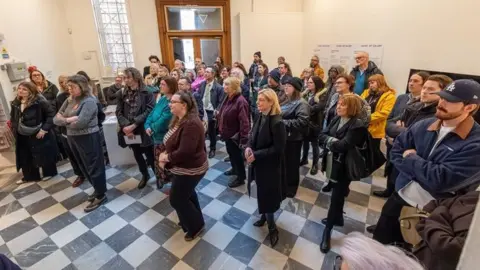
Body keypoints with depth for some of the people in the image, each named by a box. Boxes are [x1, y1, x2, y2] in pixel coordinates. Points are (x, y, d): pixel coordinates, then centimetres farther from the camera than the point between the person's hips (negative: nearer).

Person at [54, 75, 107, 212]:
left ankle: (101, 195, 15)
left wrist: (64, 121, -6)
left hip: (88, 138, -9)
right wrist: (68, 119, -14)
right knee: (84, 167, 18)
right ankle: (97, 189, 34)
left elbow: (80, 123, -24)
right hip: (72, 138, 9)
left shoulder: (89, 101, -16)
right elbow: (56, 119, 6)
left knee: (93, 166, 1)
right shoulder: (69, 100, 9)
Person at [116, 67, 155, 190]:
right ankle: (145, 175, 39)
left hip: (143, 130, -5)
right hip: (129, 131, 5)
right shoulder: (123, 94, 7)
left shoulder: (147, 92, -7)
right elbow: (119, 112, 2)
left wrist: (134, 125, -20)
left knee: (150, 155, 4)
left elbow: (149, 110, -16)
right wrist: (125, 126, -15)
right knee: (137, 155, 18)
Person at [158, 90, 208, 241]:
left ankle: (196, 226, 25)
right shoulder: (178, 119, 3)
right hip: (183, 167, 10)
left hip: (190, 169, -10)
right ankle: (192, 219, 47)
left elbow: (184, 152, -33)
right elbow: (172, 143, 12)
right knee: (187, 194, 24)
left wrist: (167, 157, -18)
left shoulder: (191, 124, -30)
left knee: (177, 199, 4)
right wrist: (165, 155, -3)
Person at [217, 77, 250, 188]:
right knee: (231, 153, 26)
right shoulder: (228, 98, 4)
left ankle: (241, 177, 26)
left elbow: (244, 122, -29)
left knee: (237, 155, 7)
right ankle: (234, 169, 50)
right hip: (228, 132, 9)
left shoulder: (240, 101, -25)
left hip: (235, 135, -9)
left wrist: (244, 139, -30)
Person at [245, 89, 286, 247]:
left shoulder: (277, 123, -24)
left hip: (270, 166, -7)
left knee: (267, 196, 6)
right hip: (258, 163, 7)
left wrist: (256, 155, -22)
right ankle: (264, 217, 46)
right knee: (262, 194, 22)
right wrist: (248, 148, -10)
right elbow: (253, 135, 10)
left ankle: (272, 228, 28)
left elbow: (278, 148, -23)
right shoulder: (260, 117, 0)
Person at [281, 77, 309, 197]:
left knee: (292, 162, 7)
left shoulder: (301, 103, -17)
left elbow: (302, 121, -29)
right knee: (283, 161, 21)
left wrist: (284, 122, -25)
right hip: (283, 136, 9)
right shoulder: (286, 101, 11)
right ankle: (284, 183, 42)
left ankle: (291, 186, 27)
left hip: (293, 138, -8)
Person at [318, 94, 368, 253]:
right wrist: (334, 141, -17)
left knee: (336, 197, 4)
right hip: (332, 163, 7)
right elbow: (322, 136, -1)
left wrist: (330, 141, -13)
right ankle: (338, 218, 45)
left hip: (343, 167, -7)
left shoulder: (357, 125, -18)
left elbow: (343, 146, -27)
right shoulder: (336, 119, 4)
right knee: (337, 194, 23)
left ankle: (327, 231, 18)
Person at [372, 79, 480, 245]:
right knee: (378, 242, 21)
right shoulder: (423, 126, -1)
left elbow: (439, 180, -27)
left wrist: (411, 158, -13)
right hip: (400, 196, 5)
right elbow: (396, 150, 3)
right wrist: (419, 170, -13)